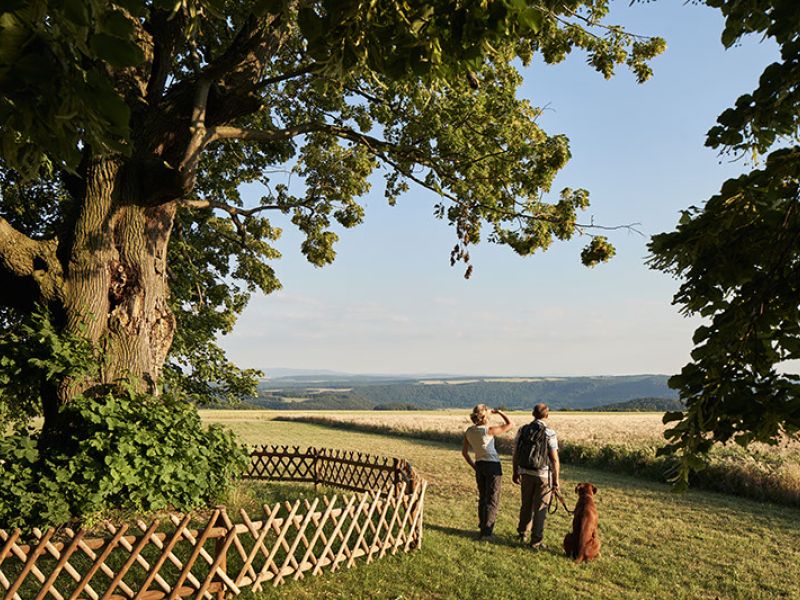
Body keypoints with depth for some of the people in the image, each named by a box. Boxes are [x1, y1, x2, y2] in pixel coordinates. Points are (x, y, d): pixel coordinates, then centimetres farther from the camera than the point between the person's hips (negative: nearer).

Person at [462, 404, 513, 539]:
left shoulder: (469, 432, -3)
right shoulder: (488, 431, -20)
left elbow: (464, 452, 5)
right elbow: (510, 424, -11)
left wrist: (474, 466, 14)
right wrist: (499, 412, -1)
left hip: (479, 465, 6)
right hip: (493, 465, -6)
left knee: (482, 498, 19)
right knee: (492, 500, 3)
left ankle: (483, 527, 27)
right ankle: (486, 532, 2)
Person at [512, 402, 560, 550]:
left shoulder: (522, 430, -2)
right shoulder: (549, 434, -14)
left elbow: (515, 454, 3)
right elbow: (555, 460, -14)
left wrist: (515, 472, 16)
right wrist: (556, 481, -6)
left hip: (526, 473, 4)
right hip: (544, 475, -4)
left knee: (526, 505, 21)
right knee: (540, 509, 6)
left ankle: (522, 533, 36)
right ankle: (536, 542, 10)